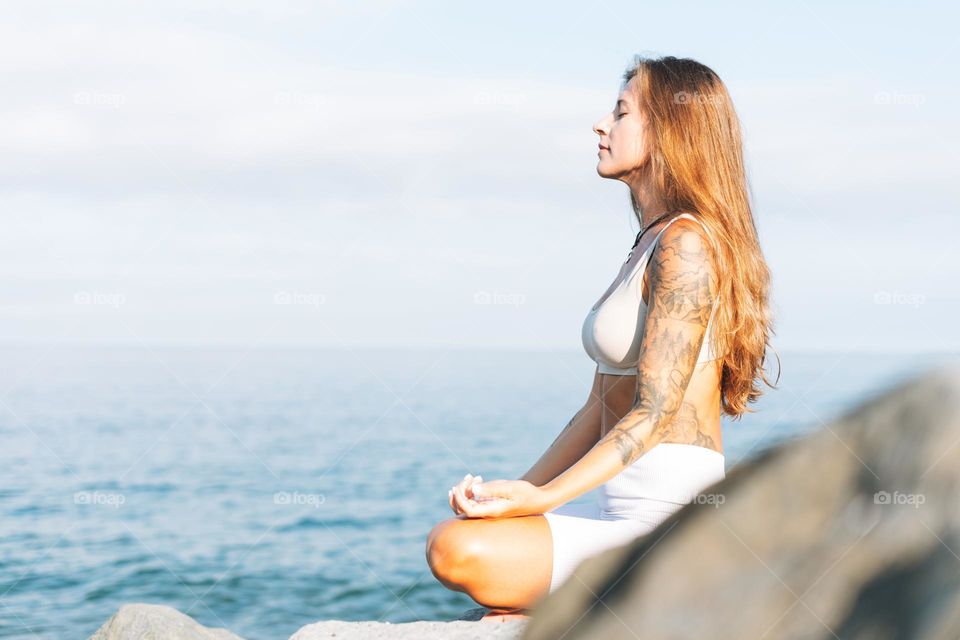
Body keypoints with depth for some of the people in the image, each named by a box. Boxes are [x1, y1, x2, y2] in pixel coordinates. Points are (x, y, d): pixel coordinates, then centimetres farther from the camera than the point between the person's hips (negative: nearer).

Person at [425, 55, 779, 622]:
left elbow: (655, 414, -19)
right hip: (626, 512, 10)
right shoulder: (649, 246, 19)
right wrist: (514, 496, 13)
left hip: (665, 515, -10)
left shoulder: (686, 242, -12)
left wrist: (545, 497, -26)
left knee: (456, 549, -24)